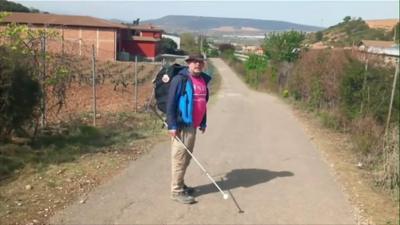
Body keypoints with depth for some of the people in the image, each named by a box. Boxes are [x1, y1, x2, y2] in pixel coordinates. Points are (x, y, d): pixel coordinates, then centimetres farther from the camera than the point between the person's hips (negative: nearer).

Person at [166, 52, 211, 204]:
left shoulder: (204, 80, 12)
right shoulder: (180, 79, -12)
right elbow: (171, 103, -14)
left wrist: (203, 123, 22)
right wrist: (172, 125, -18)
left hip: (193, 125, 8)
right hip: (181, 125, -8)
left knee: (187, 158, 16)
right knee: (179, 158, -3)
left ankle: (180, 185, 30)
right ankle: (176, 191, 6)